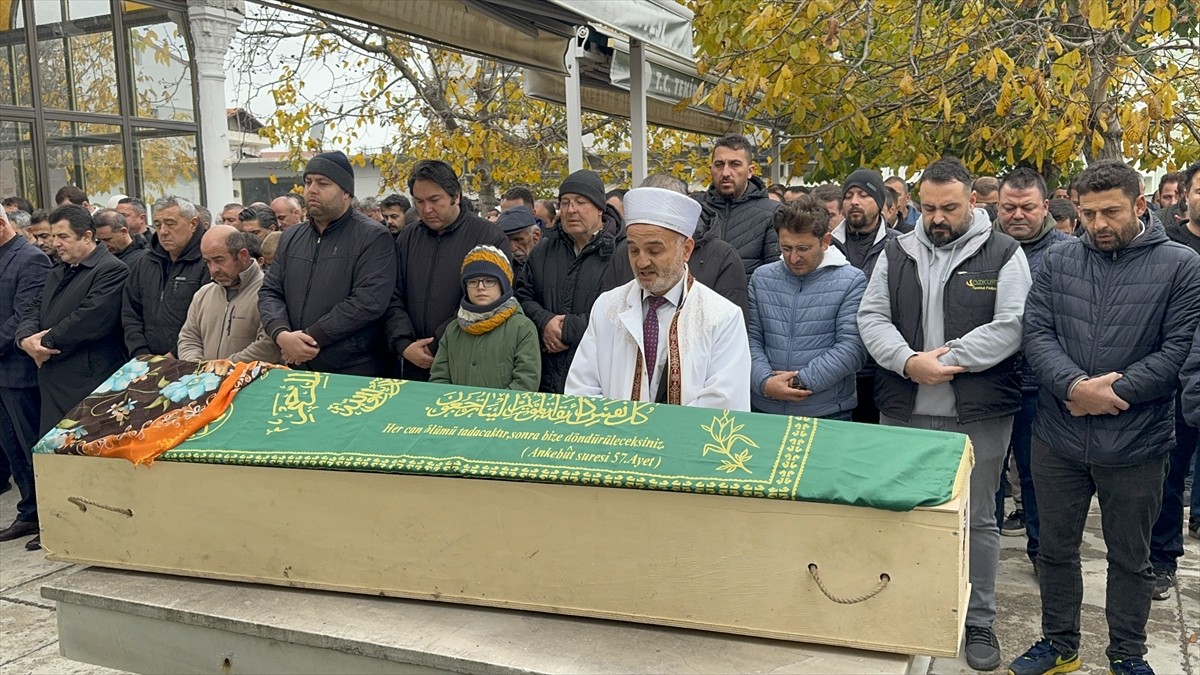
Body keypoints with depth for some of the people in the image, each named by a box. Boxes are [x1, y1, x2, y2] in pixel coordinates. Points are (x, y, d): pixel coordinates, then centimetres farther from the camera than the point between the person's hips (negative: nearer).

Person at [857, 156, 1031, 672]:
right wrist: (908, 361, -15)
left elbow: (1011, 325, -11)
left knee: (977, 518, 9)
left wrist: (950, 356, -18)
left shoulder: (1003, 254, -1)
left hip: (978, 415, -2)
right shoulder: (897, 253, 8)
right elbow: (871, 317, 2)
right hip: (903, 411, 3)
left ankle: (979, 623, 24)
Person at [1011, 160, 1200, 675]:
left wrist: (1112, 392, -16)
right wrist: (1075, 385, -20)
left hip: (1136, 444, -2)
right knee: (1055, 549, 15)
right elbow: (1036, 333, -4)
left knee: (1130, 557, 15)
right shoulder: (1058, 261, 2)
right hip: (1058, 439, 2)